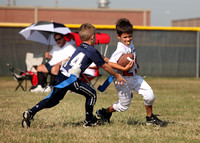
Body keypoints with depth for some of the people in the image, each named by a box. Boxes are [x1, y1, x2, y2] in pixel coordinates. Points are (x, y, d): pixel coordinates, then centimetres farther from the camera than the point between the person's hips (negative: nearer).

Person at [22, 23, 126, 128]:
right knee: (91, 94, 9)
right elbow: (105, 66, 7)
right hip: (71, 79, -8)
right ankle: (89, 121, 18)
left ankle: (30, 113, 1)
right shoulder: (93, 51, -2)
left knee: (52, 99, 13)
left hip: (61, 75, 8)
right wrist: (117, 76, 19)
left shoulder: (80, 48, 21)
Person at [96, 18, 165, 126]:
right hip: (123, 79, -8)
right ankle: (105, 112, 30)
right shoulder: (121, 50, -26)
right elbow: (110, 63, -37)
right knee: (124, 105, 5)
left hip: (134, 77, 8)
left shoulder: (130, 43, 2)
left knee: (149, 95, -3)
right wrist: (124, 68, -40)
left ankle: (150, 117, 17)